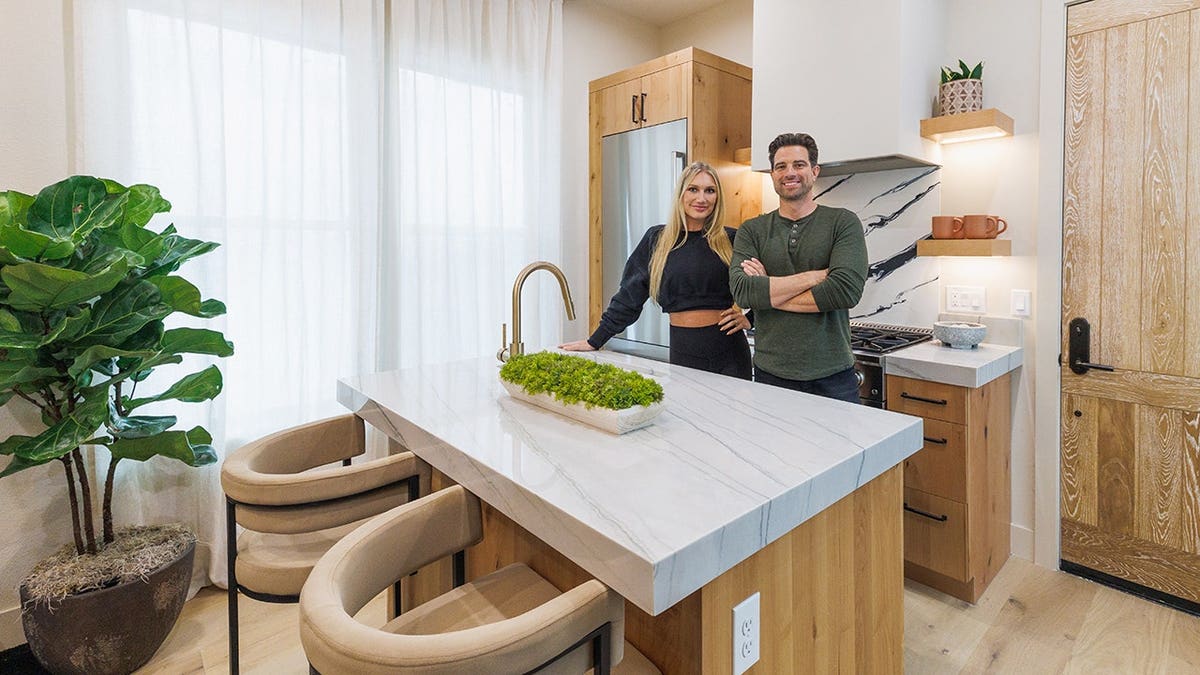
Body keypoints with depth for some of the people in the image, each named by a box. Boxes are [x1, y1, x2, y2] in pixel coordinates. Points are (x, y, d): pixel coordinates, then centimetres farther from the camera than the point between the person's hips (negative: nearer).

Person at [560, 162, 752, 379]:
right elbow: (629, 294, 5)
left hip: (729, 349, 0)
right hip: (683, 349, 0)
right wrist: (594, 341, 5)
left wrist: (748, 317, -3)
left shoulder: (731, 240, 1)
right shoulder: (657, 239, 2)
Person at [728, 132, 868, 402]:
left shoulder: (844, 223, -1)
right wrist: (815, 276, -16)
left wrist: (768, 292, -13)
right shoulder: (751, 231, 3)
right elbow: (741, 290, -14)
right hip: (770, 375, 1)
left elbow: (847, 289, -17)